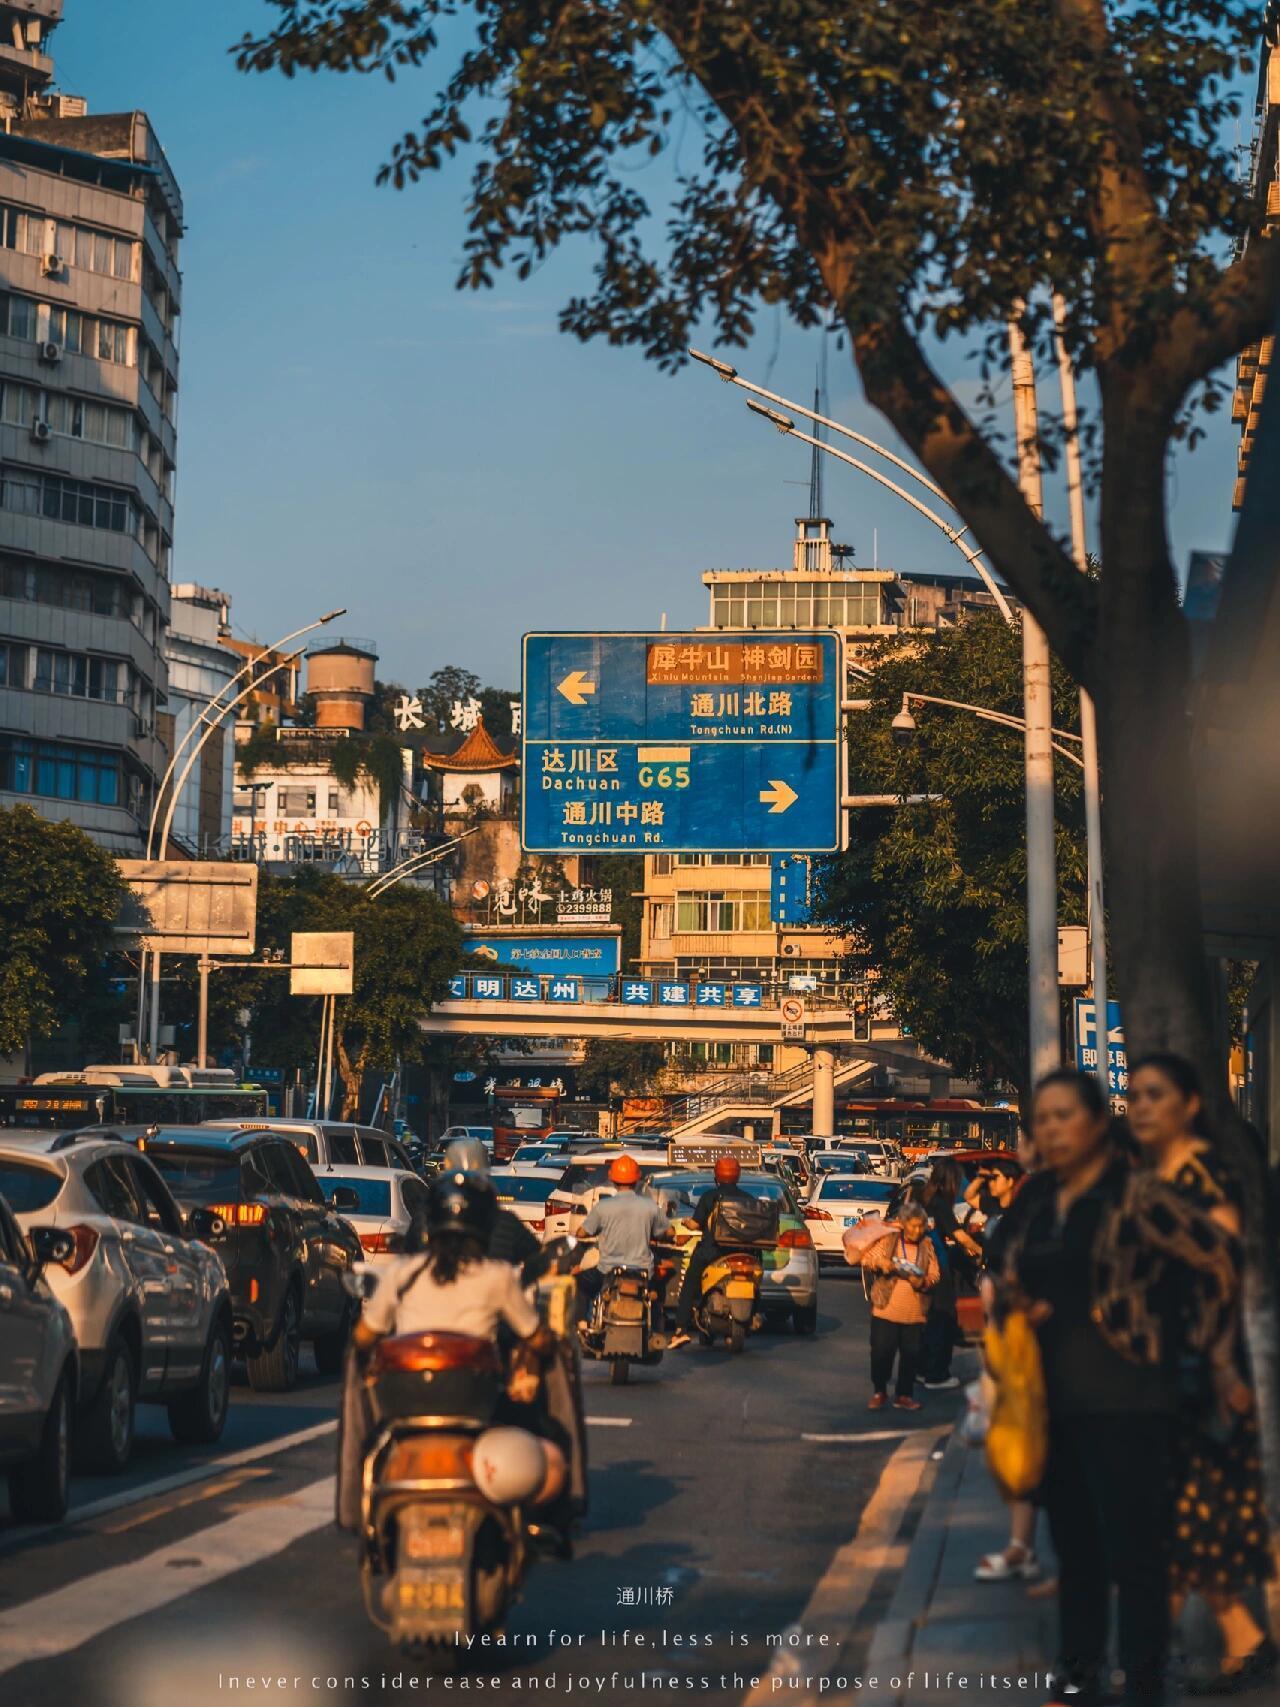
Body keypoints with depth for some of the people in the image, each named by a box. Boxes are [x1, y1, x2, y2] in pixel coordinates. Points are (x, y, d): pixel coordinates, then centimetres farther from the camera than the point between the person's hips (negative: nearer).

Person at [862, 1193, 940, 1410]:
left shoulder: (927, 1246, 4)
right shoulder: (888, 1240, -1)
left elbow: (934, 1275, 3)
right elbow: (866, 1258, 2)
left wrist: (923, 1282, -18)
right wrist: (879, 1262, -19)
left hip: (915, 1313, 2)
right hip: (886, 1309, -2)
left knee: (911, 1354, 6)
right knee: (881, 1352, 0)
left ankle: (904, 1395, 19)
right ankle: (879, 1392, 18)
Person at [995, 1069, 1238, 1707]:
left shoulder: (1134, 1194, -12)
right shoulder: (1033, 1200, 8)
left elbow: (1216, 1259, -14)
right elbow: (1013, 1279, 22)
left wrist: (1197, 1338, -8)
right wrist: (1009, 1296, 0)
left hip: (1124, 1397, -6)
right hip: (1052, 1396, 6)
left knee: (1134, 1544, -2)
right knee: (1072, 1538, 14)